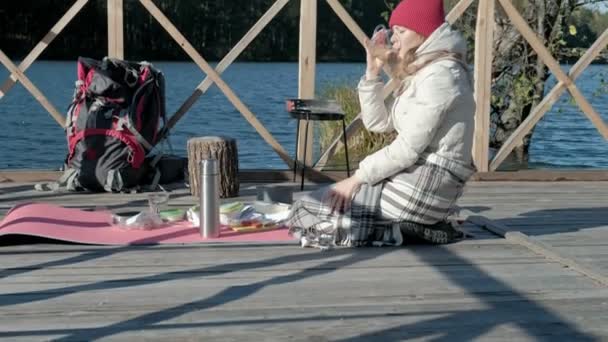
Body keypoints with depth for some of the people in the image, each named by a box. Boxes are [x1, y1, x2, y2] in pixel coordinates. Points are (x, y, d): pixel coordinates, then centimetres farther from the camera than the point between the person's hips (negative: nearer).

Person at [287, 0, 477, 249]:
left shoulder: (439, 74, -15)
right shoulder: (421, 73, 17)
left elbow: (409, 148, -19)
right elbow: (377, 123, 13)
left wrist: (358, 177, -13)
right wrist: (373, 73, 4)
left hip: (424, 182, -10)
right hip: (415, 179, 10)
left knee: (306, 212, -9)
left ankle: (400, 230, -8)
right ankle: (415, 225, 9)